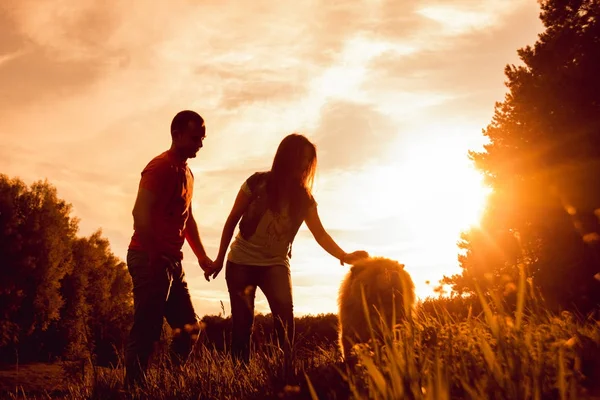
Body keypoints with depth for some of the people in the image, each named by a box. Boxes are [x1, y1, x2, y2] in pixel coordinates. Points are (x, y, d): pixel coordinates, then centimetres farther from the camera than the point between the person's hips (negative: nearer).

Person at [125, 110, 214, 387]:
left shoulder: (186, 172, 17)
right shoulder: (161, 166, -10)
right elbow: (140, 213, -19)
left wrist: (202, 257, 14)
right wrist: (154, 258, -21)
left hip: (172, 262, 10)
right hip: (150, 259, -9)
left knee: (189, 327, 12)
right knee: (146, 331, -7)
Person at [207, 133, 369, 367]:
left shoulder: (304, 198, -2)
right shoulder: (258, 183, -10)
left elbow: (320, 234, -12)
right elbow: (232, 220, -2)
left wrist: (344, 256, -30)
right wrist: (220, 258, -1)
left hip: (275, 264, 2)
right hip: (241, 261, -1)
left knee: (285, 312, -20)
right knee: (243, 321, -3)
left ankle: (288, 368, -11)